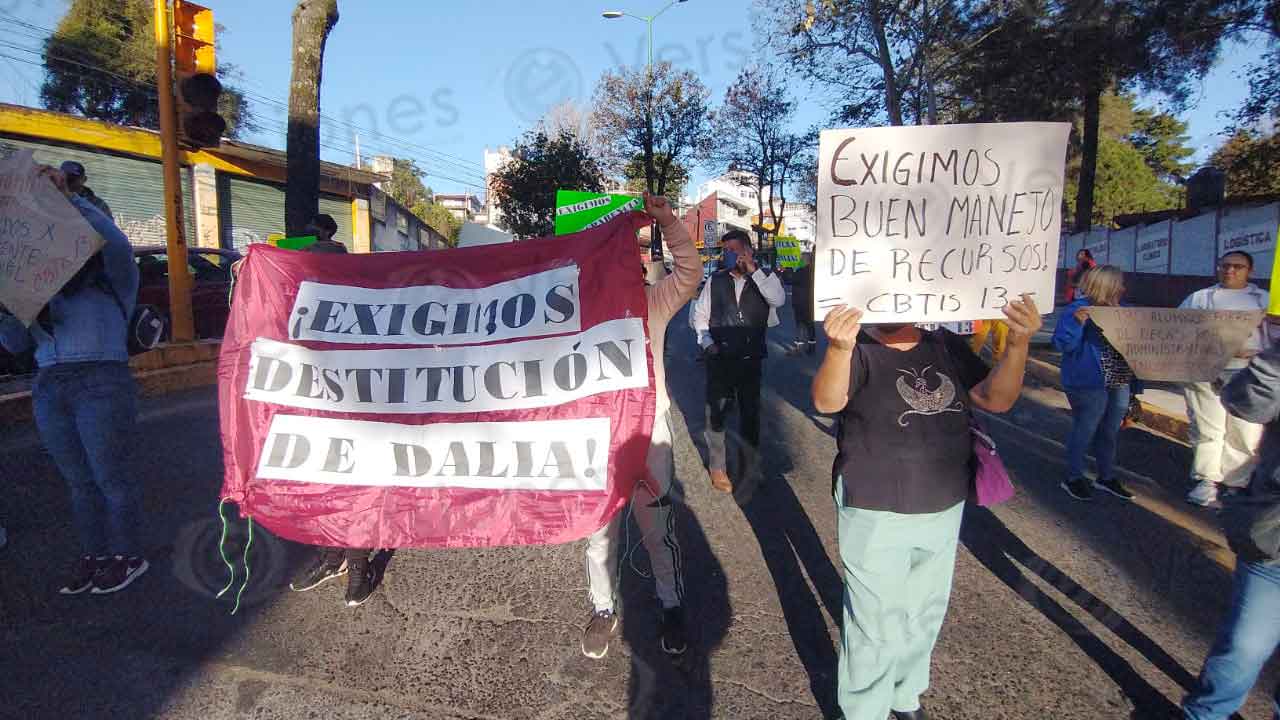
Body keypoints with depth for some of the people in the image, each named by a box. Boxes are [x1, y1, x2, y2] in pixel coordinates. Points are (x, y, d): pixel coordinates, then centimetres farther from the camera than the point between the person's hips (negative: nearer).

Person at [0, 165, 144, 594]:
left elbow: (116, 243, -19)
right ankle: (92, 555, 20)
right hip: (49, 389, 6)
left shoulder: (109, 280, 3)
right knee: (78, 482, 10)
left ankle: (127, 556, 12)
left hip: (101, 384, -6)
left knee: (110, 478, 0)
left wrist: (69, 199, -20)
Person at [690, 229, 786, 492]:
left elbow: (779, 299, -21)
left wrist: (753, 271, -21)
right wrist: (707, 342, -6)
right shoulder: (715, 280, 2)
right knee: (717, 412, 5)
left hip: (751, 359, 0)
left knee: (750, 412, 14)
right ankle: (717, 468, 21)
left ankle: (750, 466, 32)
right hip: (720, 357, 0)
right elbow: (700, 314, 7)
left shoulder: (765, 278, 0)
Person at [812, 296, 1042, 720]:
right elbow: (827, 401, -31)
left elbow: (996, 400, -2)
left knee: (924, 615, 23)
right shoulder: (860, 349, -14)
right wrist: (838, 349, -52)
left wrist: (1018, 343, -19)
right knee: (877, 625, 5)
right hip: (876, 515, -5)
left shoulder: (947, 347, 2)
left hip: (944, 511, 6)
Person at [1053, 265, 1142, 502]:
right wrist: (1076, 321, -34)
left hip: (1120, 384, 8)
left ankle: (1106, 476, 31)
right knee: (1084, 430, 2)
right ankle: (1073, 478, 16)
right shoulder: (1078, 309, -13)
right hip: (1089, 385, -7)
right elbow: (1063, 344, -20)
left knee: (1110, 432, 17)